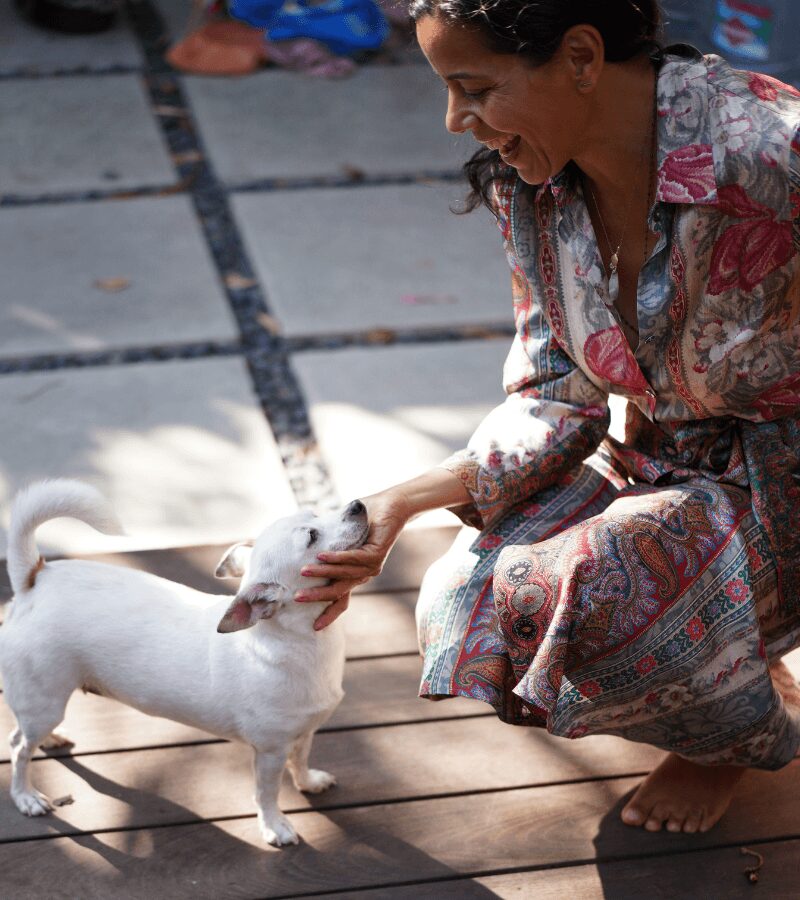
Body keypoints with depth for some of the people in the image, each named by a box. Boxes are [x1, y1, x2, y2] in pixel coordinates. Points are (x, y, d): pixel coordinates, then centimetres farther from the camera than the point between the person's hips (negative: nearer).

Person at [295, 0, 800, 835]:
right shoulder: (527, 187, -8)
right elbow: (557, 400, -3)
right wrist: (399, 505, -15)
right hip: (666, 467, 6)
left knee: (553, 610, -26)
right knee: (464, 604, -12)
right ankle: (720, 674, 15)